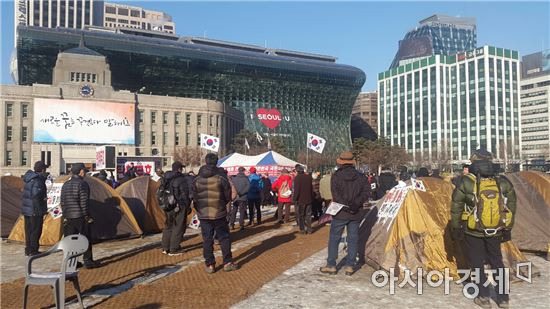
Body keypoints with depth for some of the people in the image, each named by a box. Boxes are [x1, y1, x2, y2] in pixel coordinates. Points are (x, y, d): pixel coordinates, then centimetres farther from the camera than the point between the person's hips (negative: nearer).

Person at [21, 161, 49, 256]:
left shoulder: (29, 178, 9)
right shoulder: (38, 181, -20)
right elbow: (36, 196, -27)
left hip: (26, 209, 9)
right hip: (35, 210, -9)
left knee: (28, 230, 17)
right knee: (36, 231, 1)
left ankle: (28, 250, 26)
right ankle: (33, 251, 7)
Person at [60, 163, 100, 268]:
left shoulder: (65, 185, 11)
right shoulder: (82, 184, -13)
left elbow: (62, 203, 14)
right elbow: (84, 203, -16)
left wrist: (65, 216, 19)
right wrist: (87, 216, -9)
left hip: (68, 217, 7)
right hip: (80, 217, -7)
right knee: (86, 239, 3)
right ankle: (88, 261, 7)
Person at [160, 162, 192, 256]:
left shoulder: (164, 178, 10)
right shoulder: (182, 179, -14)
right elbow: (185, 195, -13)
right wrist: (187, 207, -4)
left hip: (167, 207, 8)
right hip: (179, 207, -8)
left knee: (168, 226, 18)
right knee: (178, 227, 2)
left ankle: (165, 248, 25)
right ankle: (174, 249, 6)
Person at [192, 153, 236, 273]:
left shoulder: (197, 180, -2)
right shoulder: (221, 178, -10)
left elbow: (194, 198, 1)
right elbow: (228, 196, -5)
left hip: (203, 215, 2)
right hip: (219, 214, -2)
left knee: (207, 240, 9)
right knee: (224, 238, 9)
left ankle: (210, 265, 13)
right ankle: (227, 263, 12)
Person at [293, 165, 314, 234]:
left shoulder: (297, 178, -15)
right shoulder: (308, 177, 2)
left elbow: (296, 190, -16)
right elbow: (311, 188, 10)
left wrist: (294, 199, -8)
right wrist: (312, 197, 17)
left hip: (301, 200, -5)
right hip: (309, 199, 5)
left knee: (300, 215, 7)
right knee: (308, 215, 13)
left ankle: (302, 229, 7)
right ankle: (309, 229, 16)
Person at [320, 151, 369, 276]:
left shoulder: (336, 176, -8)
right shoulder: (361, 177, 4)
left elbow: (336, 195, -17)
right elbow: (365, 193, -3)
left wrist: (345, 205, -16)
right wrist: (355, 203, -13)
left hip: (340, 213, -3)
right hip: (356, 214, 3)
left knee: (334, 238, 7)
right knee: (353, 239, 11)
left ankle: (331, 265, 11)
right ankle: (350, 266, 15)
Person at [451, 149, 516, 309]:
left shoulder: (466, 183, -12)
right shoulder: (503, 183, -2)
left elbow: (456, 208, -8)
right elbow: (511, 208, 7)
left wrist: (455, 228, 4)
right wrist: (507, 229, 18)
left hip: (473, 231, -3)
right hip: (495, 231, 3)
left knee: (477, 263, 12)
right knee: (497, 262, 19)